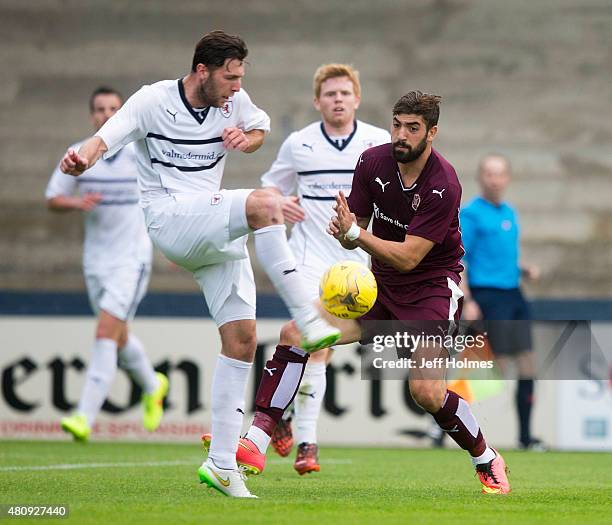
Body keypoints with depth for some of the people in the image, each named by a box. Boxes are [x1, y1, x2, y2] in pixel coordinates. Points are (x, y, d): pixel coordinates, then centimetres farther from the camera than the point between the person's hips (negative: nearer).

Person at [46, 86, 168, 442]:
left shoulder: (141, 153, -8)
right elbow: (52, 200, 2)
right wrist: (76, 203, -15)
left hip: (132, 258, -4)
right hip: (96, 261, 4)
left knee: (105, 333, -16)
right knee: (119, 337, 15)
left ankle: (85, 418, -20)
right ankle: (153, 387, 44)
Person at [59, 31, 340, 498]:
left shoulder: (234, 102, 8)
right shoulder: (153, 101, -7)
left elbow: (261, 127, 27)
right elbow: (107, 138, -16)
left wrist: (247, 139, 3)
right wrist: (82, 158, -39)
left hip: (217, 233, 7)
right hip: (170, 220, -7)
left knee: (242, 338, -2)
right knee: (264, 203, -31)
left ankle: (222, 464, 4)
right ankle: (308, 321, -31)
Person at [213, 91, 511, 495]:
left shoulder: (443, 185, -22)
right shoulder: (372, 162, -5)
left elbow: (408, 258, -24)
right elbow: (355, 232, 4)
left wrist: (354, 232, -32)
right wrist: (345, 233, -20)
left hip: (432, 287, -6)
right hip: (380, 284, 6)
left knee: (427, 391, -23)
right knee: (294, 333, -12)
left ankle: (488, 462, 4)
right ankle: (255, 444, -14)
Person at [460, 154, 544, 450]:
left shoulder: (509, 213, 17)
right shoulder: (471, 213, -6)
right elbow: (457, 259, -11)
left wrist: (525, 270, 9)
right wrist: (467, 301, -18)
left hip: (514, 295, 7)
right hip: (487, 296, -7)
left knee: (527, 367, 5)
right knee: (499, 367, -10)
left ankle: (525, 436, 11)